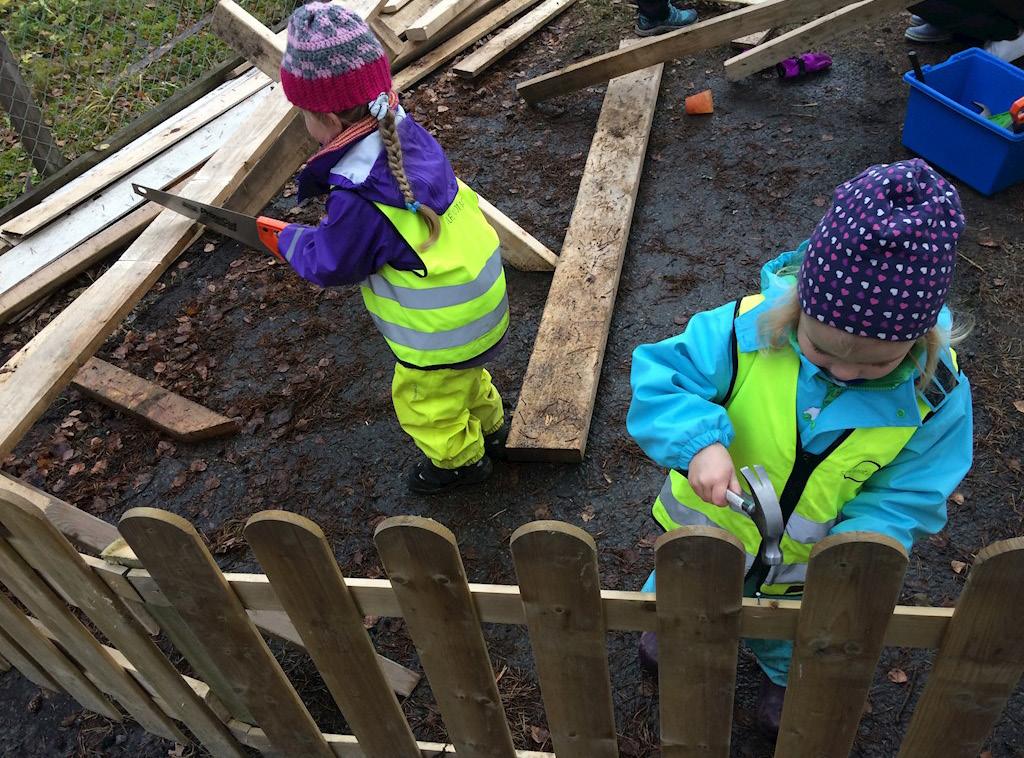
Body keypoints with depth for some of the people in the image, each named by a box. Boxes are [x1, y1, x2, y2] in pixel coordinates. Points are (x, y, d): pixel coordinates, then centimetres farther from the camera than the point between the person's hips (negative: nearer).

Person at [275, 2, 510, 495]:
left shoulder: (359, 200, -34)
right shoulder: (409, 135, -9)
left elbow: (328, 266, -17)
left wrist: (292, 241, 1)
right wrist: (332, 228, 0)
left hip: (440, 330, -8)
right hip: (478, 298, 8)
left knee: (423, 402, 20)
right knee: (463, 376, 34)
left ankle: (459, 460, 44)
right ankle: (488, 428, 58)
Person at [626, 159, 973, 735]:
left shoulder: (937, 393, -26)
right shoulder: (745, 332, -34)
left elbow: (906, 497, -19)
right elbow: (658, 378, -29)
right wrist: (699, 442, -46)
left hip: (808, 563, 1)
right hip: (710, 530, -1)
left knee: (788, 639, 34)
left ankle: (783, 676, 71)